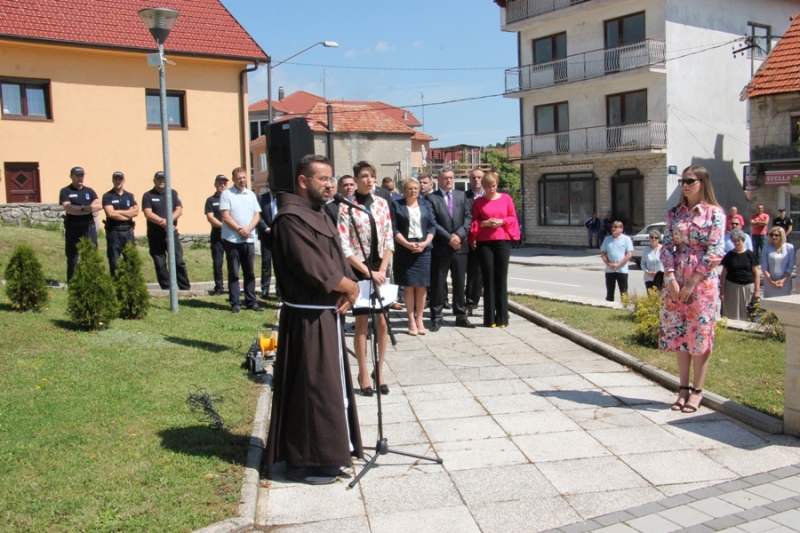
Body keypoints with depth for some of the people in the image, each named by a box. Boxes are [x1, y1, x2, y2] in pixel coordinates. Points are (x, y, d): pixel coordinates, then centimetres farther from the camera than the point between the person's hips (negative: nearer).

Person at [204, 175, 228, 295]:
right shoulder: (211, 200, 7)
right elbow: (210, 218, -3)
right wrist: (223, 225, -16)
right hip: (217, 236, 0)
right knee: (217, 263, 1)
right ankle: (218, 287, 10)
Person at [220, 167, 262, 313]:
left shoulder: (251, 195, 12)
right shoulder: (226, 194, -1)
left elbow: (257, 215, 6)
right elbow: (226, 216, -8)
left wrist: (248, 229, -10)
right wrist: (239, 229, -15)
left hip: (249, 239, 4)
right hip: (232, 239, -4)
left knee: (250, 273, 7)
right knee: (233, 273, 1)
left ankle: (251, 302, 13)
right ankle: (235, 303, 5)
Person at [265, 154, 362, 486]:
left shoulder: (319, 215, 14)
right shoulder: (291, 219, -16)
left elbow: (337, 261, 13)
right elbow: (315, 270, -23)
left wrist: (347, 292, -6)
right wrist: (350, 288, -9)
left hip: (328, 315, 10)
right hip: (309, 319, -10)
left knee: (331, 385, 16)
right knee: (312, 387, -2)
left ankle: (325, 452, 28)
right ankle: (303, 461, 10)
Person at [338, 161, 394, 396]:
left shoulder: (382, 203, 5)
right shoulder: (346, 207, -8)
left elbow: (389, 239, 6)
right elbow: (344, 247, -11)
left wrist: (382, 270, -5)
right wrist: (369, 272, -14)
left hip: (379, 268, 4)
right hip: (358, 270, -4)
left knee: (382, 321, 4)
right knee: (362, 322, 1)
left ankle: (380, 371, 16)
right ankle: (363, 374, 11)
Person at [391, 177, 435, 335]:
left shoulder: (425, 205, 13)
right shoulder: (397, 205, 4)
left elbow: (432, 226, 7)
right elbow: (393, 228, -4)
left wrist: (426, 242, -9)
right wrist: (407, 244, -14)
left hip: (423, 249, 2)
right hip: (405, 250, -2)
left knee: (421, 286, 1)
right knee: (408, 286, -2)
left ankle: (419, 319, 8)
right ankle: (411, 321, 2)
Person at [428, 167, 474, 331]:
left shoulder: (462, 196, 12)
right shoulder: (431, 198, 0)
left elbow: (468, 217, 5)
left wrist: (459, 235, -10)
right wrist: (449, 238, -13)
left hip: (460, 246, 3)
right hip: (440, 247, -3)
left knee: (459, 282, 9)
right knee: (438, 283, 1)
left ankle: (461, 316, 17)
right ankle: (436, 318, 8)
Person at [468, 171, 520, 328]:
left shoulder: (506, 198, 8)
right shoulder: (479, 202, 6)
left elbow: (513, 218, 9)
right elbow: (474, 221, 7)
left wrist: (502, 222, -9)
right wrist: (484, 223, -11)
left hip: (503, 241, 1)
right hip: (484, 242, -1)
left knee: (501, 278, 1)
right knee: (488, 279, 0)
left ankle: (502, 317, 8)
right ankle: (490, 318, 4)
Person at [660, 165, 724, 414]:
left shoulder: (714, 213, -4)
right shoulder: (674, 213, 8)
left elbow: (714, 252, -10)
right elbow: (667, 246, 4)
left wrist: (692, 282, -14)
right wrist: (671, 278, -10)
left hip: (703, 280, -4)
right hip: (675, 279, 4)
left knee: (699, 334, 1)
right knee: (677, 334, 7)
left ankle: (697, 390, 11)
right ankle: (684, 388, 17)